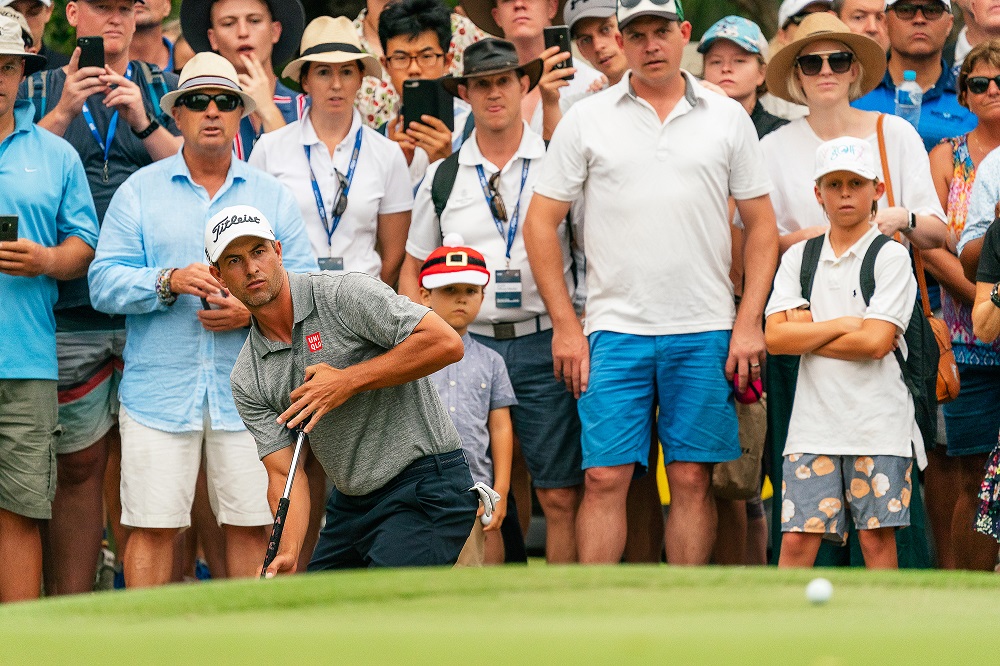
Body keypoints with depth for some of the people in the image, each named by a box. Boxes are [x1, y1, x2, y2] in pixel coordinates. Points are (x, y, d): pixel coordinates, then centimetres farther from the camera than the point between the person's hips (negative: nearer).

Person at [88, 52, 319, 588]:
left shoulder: (272, 196, 12)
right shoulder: (139, 191, 8)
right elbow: (104, 282, 0)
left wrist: (255, 311, -12)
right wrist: (168, 282, -16)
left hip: (248, 388, 1)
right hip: (158, 388, -1)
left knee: (251, 523, 0)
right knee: (153, 525, -4)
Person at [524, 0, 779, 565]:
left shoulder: (727, 118, 8)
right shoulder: (587, 120, 5)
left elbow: (762, 226, 10)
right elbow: (541, 223, 6)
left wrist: (749, 322, 0)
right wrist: (566, 326, -1)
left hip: (706, 332, 1)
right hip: (615, 328, -1)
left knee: (693, 479, 3)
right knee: (605, 477, -5)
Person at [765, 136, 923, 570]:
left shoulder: (890, 256, -1)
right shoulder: (798, 258, 11)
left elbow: (876, 341, -12)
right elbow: (776, 337, -1)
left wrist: (808, 331, -5)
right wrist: (842, 325, -9)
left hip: (877, 418, -3)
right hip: (813, 419, 3)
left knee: (876, 534, -1)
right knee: (797, 535, -4)